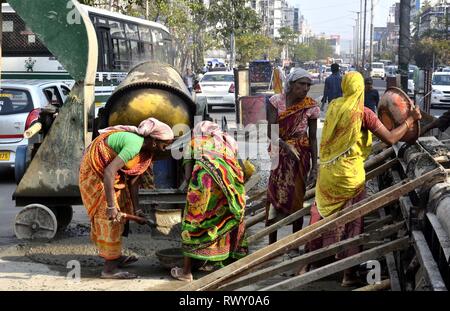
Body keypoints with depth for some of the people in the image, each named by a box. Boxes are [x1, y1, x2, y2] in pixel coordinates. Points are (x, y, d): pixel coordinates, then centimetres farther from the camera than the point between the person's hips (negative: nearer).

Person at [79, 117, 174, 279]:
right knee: (109, 217, -9)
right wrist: (111, 207, -36)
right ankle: (109, 268, -5)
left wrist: (135, 210, 9)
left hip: (106, 170, 10)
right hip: (94, 170, -10)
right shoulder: (135, 145, -31)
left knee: (120, 214, 16)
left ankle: (115, 257, 28)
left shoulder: (146, 151, -1)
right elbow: (109, 172, -38)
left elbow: (133, 181, 6)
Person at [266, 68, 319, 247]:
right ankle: (271, 243, 12)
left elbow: (313, 138, 1)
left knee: (297, 198, 5)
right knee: (274, 196, 1)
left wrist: (314, 166, -2)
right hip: (278, 155, -1)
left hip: (301, 155, 1)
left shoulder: (311, 106, -4)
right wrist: (286, 146, -29)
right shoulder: (276, 101, -7)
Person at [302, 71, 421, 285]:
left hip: (327, 172, 5)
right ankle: (349, 272, 14)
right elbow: (390, 139, -14)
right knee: (351, 220, 9)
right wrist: (410, 119, -4)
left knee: (321, 215, 18)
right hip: (350, 174, -5)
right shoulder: (363, 113, -15)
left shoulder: (333, 107, 2)